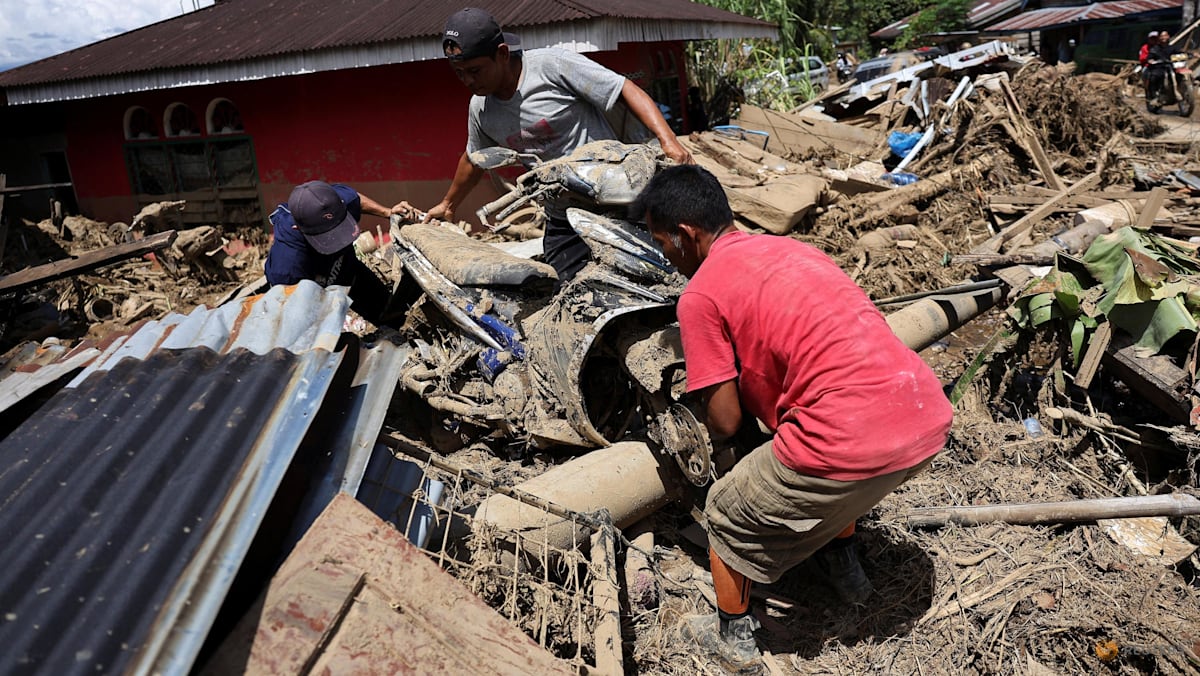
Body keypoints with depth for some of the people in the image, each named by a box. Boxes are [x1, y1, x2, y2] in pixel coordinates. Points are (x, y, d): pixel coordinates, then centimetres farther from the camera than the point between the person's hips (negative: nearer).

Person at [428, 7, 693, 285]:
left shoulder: (552, 65, -15)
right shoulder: (480, 109, 5)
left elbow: (627, 91, -15)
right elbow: (474, 160, 26)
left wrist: (668, 140, -29)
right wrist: (447, 205, 38)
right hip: (562, 221, 5)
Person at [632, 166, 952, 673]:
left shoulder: (699, 296, -3)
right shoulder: (788, 246, 19)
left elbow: (725, 422, -1)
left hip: (854, 445, -8)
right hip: (930, 420, 8)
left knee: (727, 515, 18)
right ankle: (842, 564, 52)